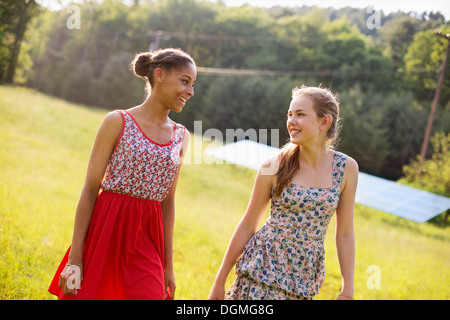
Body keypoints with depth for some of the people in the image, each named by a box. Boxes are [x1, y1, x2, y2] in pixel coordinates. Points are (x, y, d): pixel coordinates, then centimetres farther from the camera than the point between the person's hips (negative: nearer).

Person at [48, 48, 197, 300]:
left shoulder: (181, 136, 8)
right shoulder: (118, 122, -5)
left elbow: (168, 201, 11)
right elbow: (90, 189, -7)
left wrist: (168, 266, 10)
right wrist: (75, 258, -11)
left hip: (147, 237, 4)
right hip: (106, 231, -4)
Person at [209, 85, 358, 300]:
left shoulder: (346, 168, -2)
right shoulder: (274, 166, -6)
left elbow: (345, 234, 5)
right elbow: (247, 225, 2)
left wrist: (347, 292, 4)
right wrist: (219, 281, 4)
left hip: (304, 279, 2)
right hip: (263, 267, -2)